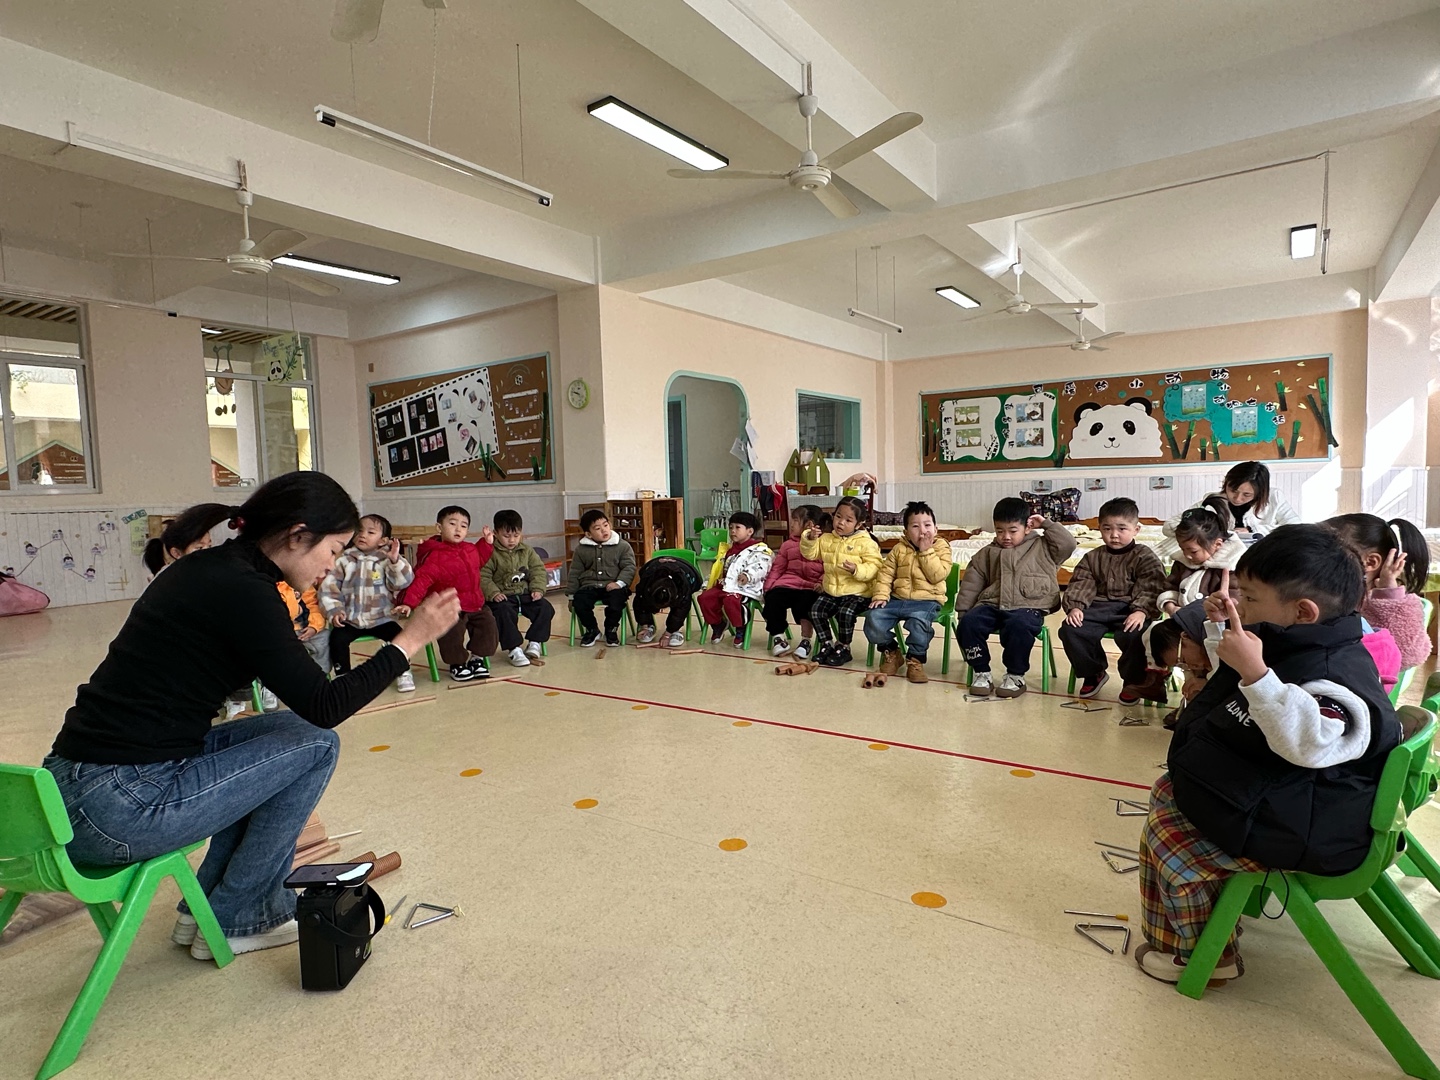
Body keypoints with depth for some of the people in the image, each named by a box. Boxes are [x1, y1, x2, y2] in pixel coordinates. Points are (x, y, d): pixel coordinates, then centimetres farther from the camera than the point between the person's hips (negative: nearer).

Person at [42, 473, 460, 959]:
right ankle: (234, 920, 11)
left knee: (289, 731, 17)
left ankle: (206, 908, 23)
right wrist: (409, 641, -15)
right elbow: (323, 706, -18)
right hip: (116, 811, -9)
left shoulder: (208, 568, 10)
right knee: (316, 744, -3)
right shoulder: (242, 589, -18)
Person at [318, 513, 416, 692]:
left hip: (381, 618, -1)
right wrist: (334, 611, -7)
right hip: (349, 620, 1)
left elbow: (402, 582, -13)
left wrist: (395, 560, -27)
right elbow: (329, 587, 4)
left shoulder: (387, 560, 2)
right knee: (337, 638, -22)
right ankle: (343, 675, -2)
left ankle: (404, 672, 0)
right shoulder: (344, 560, 4)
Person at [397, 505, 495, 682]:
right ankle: (457, 664, 3)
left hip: (475, 606, 6)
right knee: (452, 632, -25)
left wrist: (487, 542, 21)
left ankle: (476, 658, 21)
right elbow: (421, 581, -23)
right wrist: (408, 603, -32)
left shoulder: (471, 550, 6)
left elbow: (479, 560, 32)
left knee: (488, 625, -1)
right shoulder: (435, 556, -16)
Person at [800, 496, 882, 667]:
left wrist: (857, 570, -30)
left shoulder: (865, 542, -7)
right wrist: (810, 538, -10)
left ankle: (843, 648, -4)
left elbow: (874, 566, -13)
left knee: (845, 613, -28)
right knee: (816, 611, -13)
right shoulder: (826, 539, 9)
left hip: (857, 592, -5)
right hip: (830, 591, 5)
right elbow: (809, 553, 8)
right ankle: (827, 644, 8)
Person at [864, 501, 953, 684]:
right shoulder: (899, 549, 9)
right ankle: (890, 652, 10)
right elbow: (885, 573, 6)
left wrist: (926, 551, -14)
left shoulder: (941, 548, 2)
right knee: (873, 618, -18)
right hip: (898, 598, 3)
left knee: (918, 621, -36)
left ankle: (915, 660, -8)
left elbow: (938, 576, -12)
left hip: (926, 600, -3)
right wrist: (881, 595, -7)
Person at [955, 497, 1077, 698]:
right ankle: (981, 672, -8)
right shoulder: (987, 553, 20)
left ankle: (1016, 676, -15)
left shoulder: (1042, 546, 16)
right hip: (992, 605, 3)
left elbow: (1068, 544, 0)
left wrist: (1047, 524, 7)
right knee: (968, 622, -25)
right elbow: (971, 583, 18)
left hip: (1028, 606, -3)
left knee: (1018, 625, -37)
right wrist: (963, 611, 11)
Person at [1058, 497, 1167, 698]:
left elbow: (1150, 589, -6)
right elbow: (1080, 584, 9)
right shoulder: (1092, 557, 17)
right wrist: (1075, 606, -10)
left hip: (1129, 609, -3)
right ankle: (1093, 673, 4)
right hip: (1099, 607, 4)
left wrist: (1141, 611, -24)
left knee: (1131, 635, -35)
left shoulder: (1145, 557, 5)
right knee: (1070, 630, -21)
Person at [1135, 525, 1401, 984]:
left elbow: (1311, 742, -52)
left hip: (1301, 827, -11)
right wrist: (1228, 623, 6)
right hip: (1272, 789, 11)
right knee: (1167, 792, 19)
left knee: (1167, 841, -12)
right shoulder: (1286, 640, 0)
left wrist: (1254, 671, -56)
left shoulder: (1333, 675, -31)